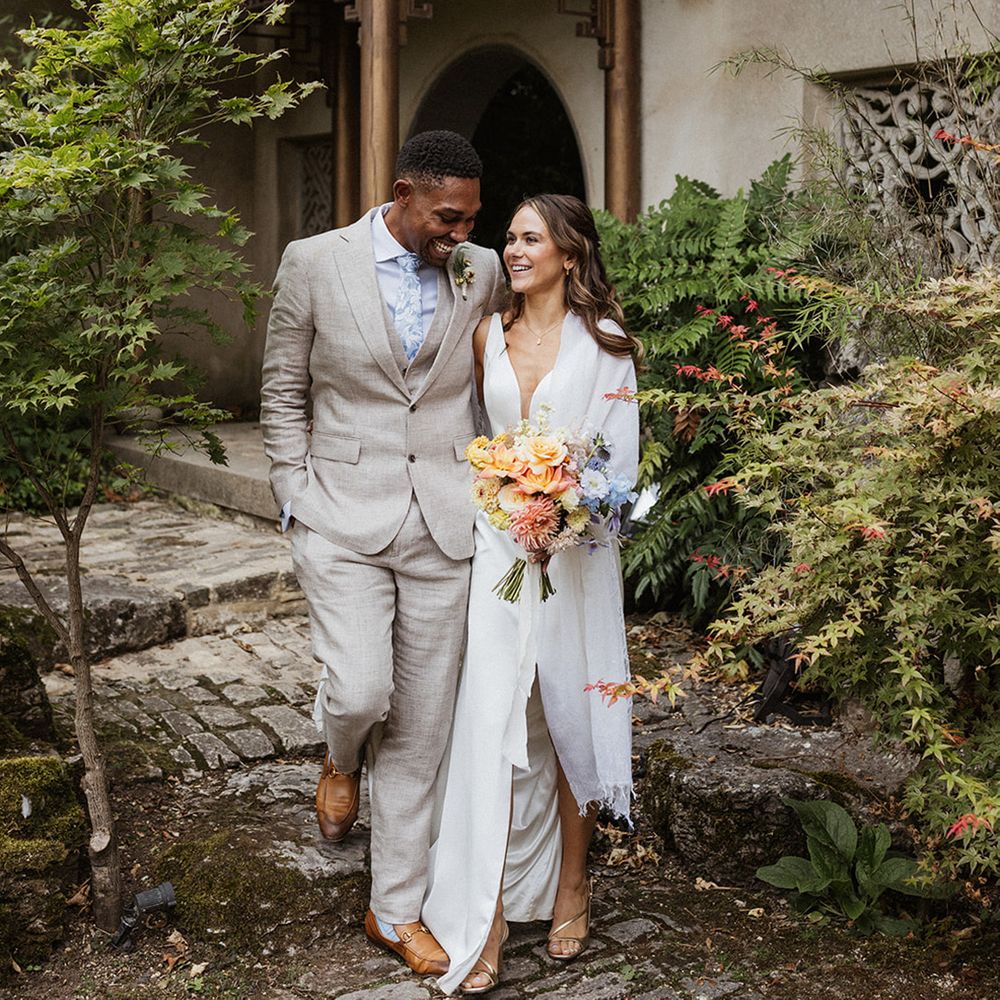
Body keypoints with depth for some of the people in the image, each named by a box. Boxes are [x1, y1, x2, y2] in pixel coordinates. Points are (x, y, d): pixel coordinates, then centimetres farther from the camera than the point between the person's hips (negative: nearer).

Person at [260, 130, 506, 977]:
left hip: (444, 526, 2)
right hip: (344, 520, -2)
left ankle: (397, 909, 22)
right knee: (361, 693, -15)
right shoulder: (315, 263, -2)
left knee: (422, 727, 6)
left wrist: (485, 491, 8)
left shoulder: (482, 272, 4)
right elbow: (283, 392, 6)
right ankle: (341, 758, 25)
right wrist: (296, 502, 1)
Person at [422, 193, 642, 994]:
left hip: (575, 551, -2)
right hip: (498, 547, 2)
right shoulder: (490, 335, 9)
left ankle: (570, 887, 29)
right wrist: (494, 498, 7)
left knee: (571, 718, 8)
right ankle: (484, 927, 0)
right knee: (491, 726, -4)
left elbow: (621, 461, -3)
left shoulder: (604, 342, -2)